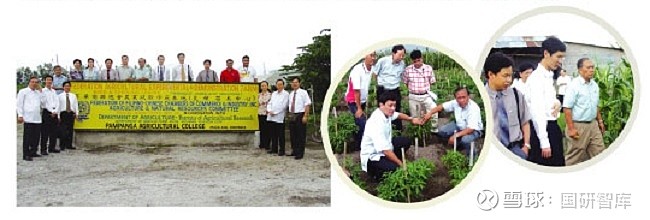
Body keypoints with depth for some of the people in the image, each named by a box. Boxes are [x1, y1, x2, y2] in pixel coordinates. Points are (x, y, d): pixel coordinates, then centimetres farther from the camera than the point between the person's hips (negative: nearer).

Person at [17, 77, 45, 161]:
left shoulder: (38, 92, 19)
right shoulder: (23, 92, 4)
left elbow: (43, 102, 8)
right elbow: (19, 104, -1)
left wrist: (40, 91, 6)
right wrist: (20, 115, -9)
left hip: (37, 118, 6)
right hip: (28, 118, -6)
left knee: (36, 136, 7)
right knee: (27, 137, -5)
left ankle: (33, 152, 18)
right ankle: (26, 155, -2)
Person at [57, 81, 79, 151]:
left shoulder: (73, 96, 13)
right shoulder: (60, 96, 5)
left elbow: (76, 105, 10)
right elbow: (58, 106, 1)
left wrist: (76, 113, -3)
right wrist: (58, 116, -5)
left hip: (71, 114, 3)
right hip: (63, 114, -3)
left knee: (70, 130, 6)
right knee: (63, 131, -5)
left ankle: (69, 145, 11)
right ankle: (62, 146, 0)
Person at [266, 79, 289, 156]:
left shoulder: (286, 94, -2)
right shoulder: (274, 93, 19)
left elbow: (283, 106, -10)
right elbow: (270, 103, 15)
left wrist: (274, 112, -11)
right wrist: (269, 110, -4)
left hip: (279, 117, -6)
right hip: (271, 117, 6)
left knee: (280, 135, -1)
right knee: (273, 134, 10)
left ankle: (281, 150, 4)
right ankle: (274, 149, 19)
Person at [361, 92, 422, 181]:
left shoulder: (386, 112, -8)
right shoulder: (376, 123, -34)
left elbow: (398, 115, 19)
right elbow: (386, 151, -33)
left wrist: (411, 119, 1)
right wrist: (401, 164, -23)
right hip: (372, 156, -9)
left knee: (406, 141, 8)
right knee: (396, 168, -28)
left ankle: (390, 162, 14)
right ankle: (375, 172, -1)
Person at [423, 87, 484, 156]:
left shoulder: (474, 108, -32)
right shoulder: (455, 103, -15)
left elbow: (471, 128, -36)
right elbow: (442, 106, -1)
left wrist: (456, 135, -41)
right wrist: (430, 113, -16)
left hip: (474, 130, -6)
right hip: (459, 126, 6)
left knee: (465, 140, -37)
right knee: (441, 131, -11)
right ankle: (458, 143, 12)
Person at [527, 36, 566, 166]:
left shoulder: (549, 76, 12)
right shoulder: (537, 77, -16)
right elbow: (537, 111, -21)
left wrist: (557, 102, 2)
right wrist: (544, 143, -24)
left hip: (552, 128, 10)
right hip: (542, 129, -10)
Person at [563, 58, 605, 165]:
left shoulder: (594, 85, 9)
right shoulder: (574, 85, -14)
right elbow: (567, 108, -17)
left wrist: (600, 120, 16)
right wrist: (571, 128, -20)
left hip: (593, 125, 7)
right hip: (578, 126, -7)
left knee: (599, 152, 7)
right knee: (575, 158, 1)